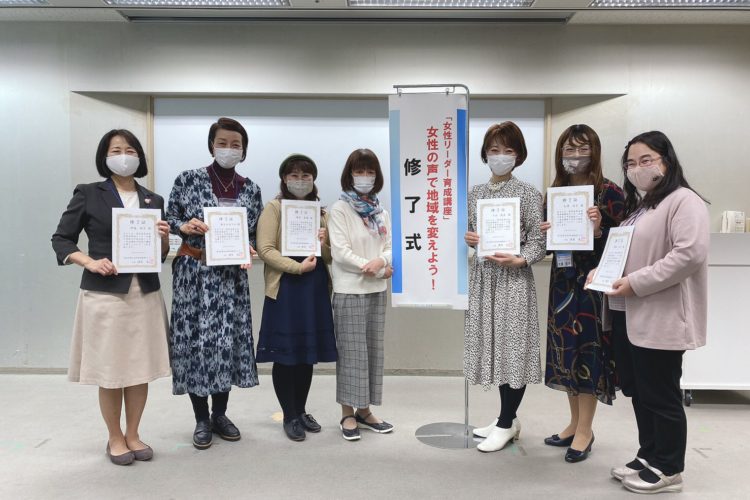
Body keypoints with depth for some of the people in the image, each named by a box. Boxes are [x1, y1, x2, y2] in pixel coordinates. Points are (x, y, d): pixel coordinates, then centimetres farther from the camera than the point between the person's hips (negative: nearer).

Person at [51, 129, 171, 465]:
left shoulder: (153, 200, 11)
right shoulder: (88, 194, 1)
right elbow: (61, 239, 2)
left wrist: (164, 238, -8)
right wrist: (90, 262, -14)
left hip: (145, 294, 3)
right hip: (105, 294, -3)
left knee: (141, 369, 8)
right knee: (110, 372, 4)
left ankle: (133, 434, 26)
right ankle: (115, 438, 23)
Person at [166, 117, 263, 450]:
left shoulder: (251, 190, 5)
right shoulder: (188, 179, -3)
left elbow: (254, 234, 10)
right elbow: (169, 218, 2)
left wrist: (247, 250, -9)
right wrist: (184, 226, -18)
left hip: (231, 273, 3)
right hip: (193, 271, -3)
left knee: (229, 338, 7)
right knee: (195, 338, 0)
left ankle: (220, 414, 24)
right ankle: (201, 420, 16)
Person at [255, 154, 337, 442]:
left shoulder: (320, 210, 15)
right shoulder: (274, 208, 0)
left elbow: (331, 257, 14)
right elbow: (265, 249, -11)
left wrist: (324, 243, -7)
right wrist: (298, 267, -19)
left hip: (316, 288, 5)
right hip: (285, 288, -5)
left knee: (308, 354, 11)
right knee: (285, 355, 2)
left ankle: (301, 411, 27)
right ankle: (289, 416, 17)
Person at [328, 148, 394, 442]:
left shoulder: (381, 212, 12)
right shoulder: (340, 210, -6)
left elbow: (390, 248, 8)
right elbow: (340, 252, -15)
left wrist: (380, 261, -17)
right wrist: (379, 270, -14)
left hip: (376, 290, 6)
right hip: (349, 291, -6)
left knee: (373, 349, 10)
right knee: (351, 351, -2)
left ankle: (364, 410, 21)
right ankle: (348, 414, 11)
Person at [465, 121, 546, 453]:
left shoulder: (528, 194, -3)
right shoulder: (475, 193, 10)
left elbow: (538, 241, -6)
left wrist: (518, 259, -23)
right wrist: (467, 238, -5)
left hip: (514, 278, -5)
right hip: (482, 277, 5)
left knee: (513, 345, -1)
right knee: (493, 344, 10)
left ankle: (506, 423, 14)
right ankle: (507, 417, 26)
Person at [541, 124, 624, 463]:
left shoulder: (609, 193, -7)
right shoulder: (555, 193, 9)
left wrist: (597, 230, -24)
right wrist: (546, 235, -6)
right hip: (563, 281, 6)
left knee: (588, 350, 0)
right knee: (566, 350, 10)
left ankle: (585, 431, 15)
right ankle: (575, 423, 26)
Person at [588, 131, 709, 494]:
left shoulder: (683, 201, -9)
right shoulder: (636, 206, 21)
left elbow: (689, 254, -22)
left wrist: (636, 283, -22)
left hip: (660, 318, -9)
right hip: (628, 315, 9)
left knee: (660, 395, 2)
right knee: (637, 391, 16)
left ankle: (667, 470, 18)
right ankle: (648, 457, 31)